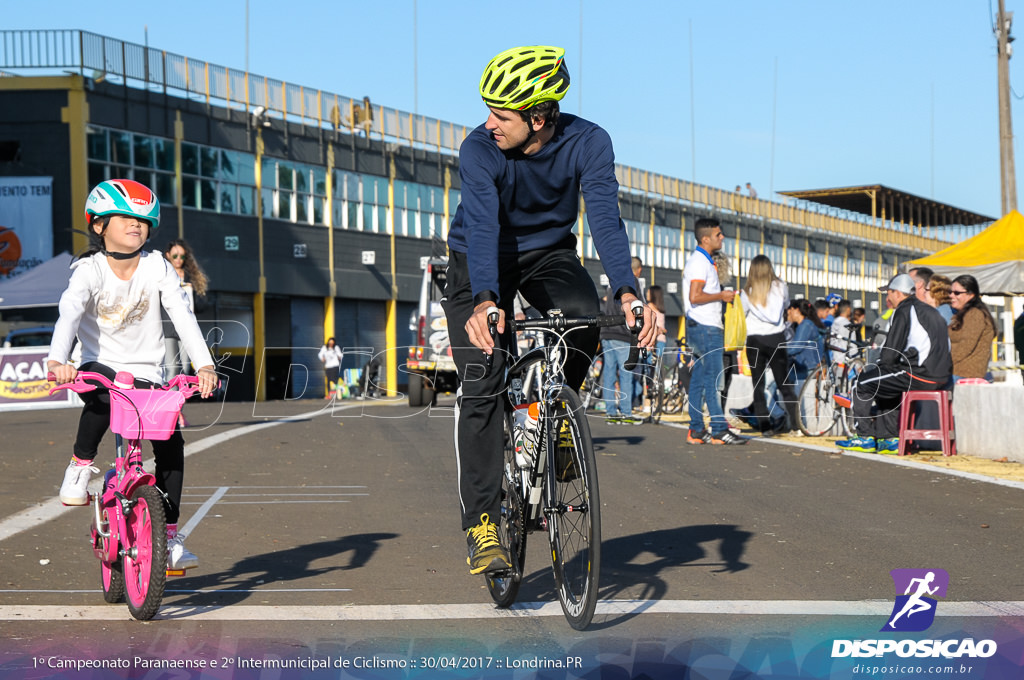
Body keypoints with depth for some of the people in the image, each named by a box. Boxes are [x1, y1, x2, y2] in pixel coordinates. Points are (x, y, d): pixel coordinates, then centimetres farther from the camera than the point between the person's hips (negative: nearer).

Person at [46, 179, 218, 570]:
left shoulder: (157, 267, -6)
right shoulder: (89, 270, -11)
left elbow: (183, 316, -15)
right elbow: (69, 313, -28)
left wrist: (204, 365, -30)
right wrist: (58, 360, -47)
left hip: (147, 373, 2)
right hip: (101, 366, -2)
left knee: (171, 445, -12)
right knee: (102, 396, -37)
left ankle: (170, 537, -1)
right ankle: (80, 466, -11)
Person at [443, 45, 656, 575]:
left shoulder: (587, 143, -23)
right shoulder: (479, 149, -27)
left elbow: (605, 218, -32)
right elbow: (482, 227, -39)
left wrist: (627, 292, -48)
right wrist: (485, 303, -56)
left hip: (547, 252, 2)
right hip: (479, 261, -1)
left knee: (584, 317, -32)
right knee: (481, 387, -16)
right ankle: (481, 522, -11)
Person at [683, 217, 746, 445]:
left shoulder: (702, 261, 19)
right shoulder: (700, 262, -14)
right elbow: (695, 296, -23)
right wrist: (722, 295, -14)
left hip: (702, 328, 10)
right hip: (706, 328, -10)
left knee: (699, 379, 9)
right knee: (712, 379, -9)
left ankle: (696, 430, 10)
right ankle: (719, 430, -9)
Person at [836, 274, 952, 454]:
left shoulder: (903, 311, -6)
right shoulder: (930, 311, 21)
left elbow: (890, 355, -10)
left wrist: (877, 366, 11)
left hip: (918, 376, -9)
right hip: (941, 377, 9)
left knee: (864, 383, 5)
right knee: (883, 382, 28)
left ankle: (865, 438, 8)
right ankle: (890, 439, 22)